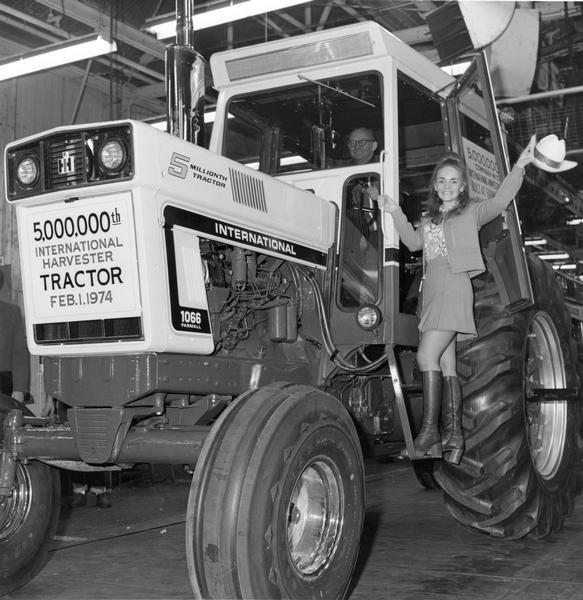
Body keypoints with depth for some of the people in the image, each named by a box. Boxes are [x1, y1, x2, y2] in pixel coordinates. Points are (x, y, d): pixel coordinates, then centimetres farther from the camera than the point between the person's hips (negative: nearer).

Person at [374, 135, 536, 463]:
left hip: (455, 287, -7)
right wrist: (396, 213, 22)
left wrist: (520, 167, -20)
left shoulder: (471, 212, 5)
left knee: (428, 354, -19)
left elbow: (500, 201, -8)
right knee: (446, 365, 5)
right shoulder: (430, 220, 23)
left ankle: (430, 428, -14)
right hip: (432, 292, 7)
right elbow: (414, 242, 31)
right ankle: (453, 433, 8)